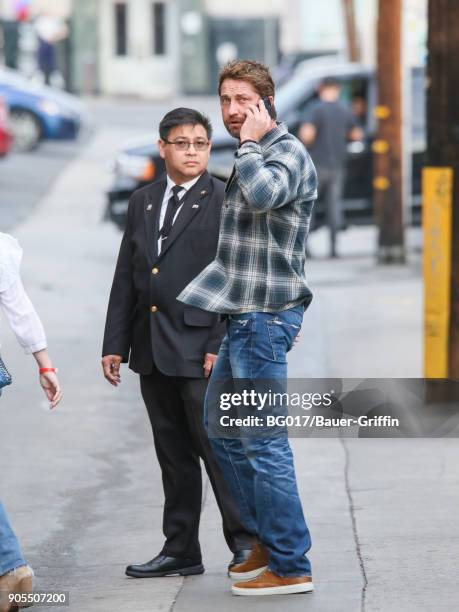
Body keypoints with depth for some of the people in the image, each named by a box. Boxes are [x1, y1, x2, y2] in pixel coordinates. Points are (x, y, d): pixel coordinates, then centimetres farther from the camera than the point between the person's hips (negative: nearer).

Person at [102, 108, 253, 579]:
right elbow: (126, 279, 15)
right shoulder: (142, 203, 14)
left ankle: (246, 542, 5)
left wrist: (223, 346, -15)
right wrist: (114, 344, 10)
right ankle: (180, 550, 16)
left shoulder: (227, 202, -4)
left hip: (201, 349, -6)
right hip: (153, 353, 6)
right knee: (173, 454, 11)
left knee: (218, 447, -5)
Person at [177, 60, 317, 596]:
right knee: (221, 430, 16)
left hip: (265, 316, -10)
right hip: (246, 315, 10)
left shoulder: (288, 153, -13)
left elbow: (261, 194, -35)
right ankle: (267, 539, 25)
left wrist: (249, 141, -20)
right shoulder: (255, 156, 18)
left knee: (262, 441, -10)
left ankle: (290, 567, -6)